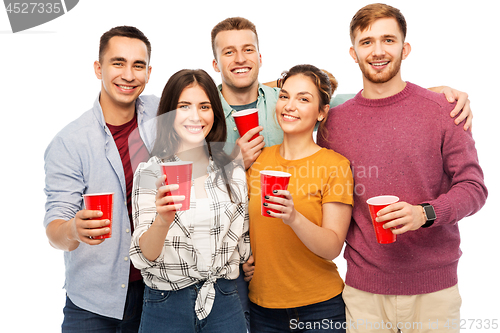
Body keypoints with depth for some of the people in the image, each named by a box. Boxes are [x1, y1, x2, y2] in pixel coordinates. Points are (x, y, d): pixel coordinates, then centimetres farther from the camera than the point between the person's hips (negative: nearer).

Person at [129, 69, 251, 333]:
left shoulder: (233, 173, 2)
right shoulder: (150, 172, -7)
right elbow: (145, 255, -16)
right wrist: (163, 220, -31)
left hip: (225, 303, 3)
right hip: (167, 306, -2)